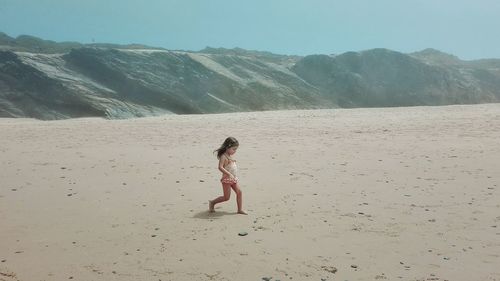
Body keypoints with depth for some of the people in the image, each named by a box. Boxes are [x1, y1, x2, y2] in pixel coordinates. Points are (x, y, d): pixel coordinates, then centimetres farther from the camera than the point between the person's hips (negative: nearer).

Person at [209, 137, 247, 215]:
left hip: (233, 179, 8)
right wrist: (229, 174, -34)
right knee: (226, 197, -3)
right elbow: (220, 167, -28)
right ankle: (212, 202, 17)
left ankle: (240, 209, 6)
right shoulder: (223, 156, -16)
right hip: (227, 179, -8)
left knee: (239, 192, 0)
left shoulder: (230, 156, 12)